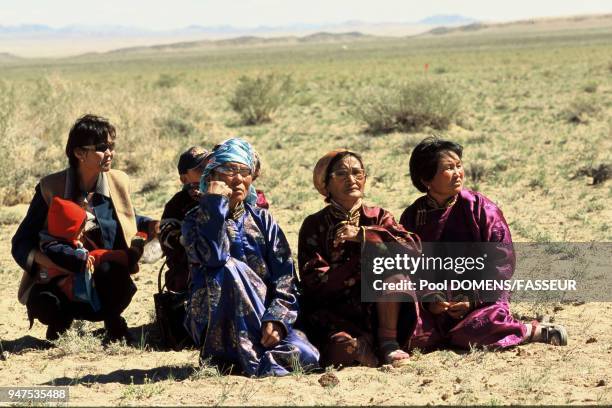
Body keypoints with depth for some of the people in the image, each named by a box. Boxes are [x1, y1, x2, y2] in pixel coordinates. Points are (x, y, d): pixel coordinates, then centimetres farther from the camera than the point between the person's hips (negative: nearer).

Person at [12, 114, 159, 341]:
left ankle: (111, 318, 4)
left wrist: (150, 226, 1)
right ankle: (62, 319, 6)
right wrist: (42, 259, -29)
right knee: (43, 305, -34)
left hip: (106, 281, 1)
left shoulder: (119, 182, 1)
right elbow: (21, 243, -7)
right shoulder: (50, 188, -8)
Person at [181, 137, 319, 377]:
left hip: (262, 319, 3)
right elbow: (213, 258, -22)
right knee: (229, 268, -32)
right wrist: (215, 204, -17)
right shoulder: (196, 220, 1)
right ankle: (255, 360, -28)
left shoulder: (262, 220, 10)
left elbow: (285, 278, -1)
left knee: (304, 356, -26)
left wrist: (275, 319, -19)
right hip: (214, 324, -2)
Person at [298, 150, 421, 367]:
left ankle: (387, 339, -15)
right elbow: (313, 282, -10)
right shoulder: (314, 225, 2)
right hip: (331, 314, -3)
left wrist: (362, 234, -20)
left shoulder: (378, 217, 8)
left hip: (375, 311, 3)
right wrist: (366, 263, -15)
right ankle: (361, 344, -1)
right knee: (342, 352, -36)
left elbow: (413, 247, -12)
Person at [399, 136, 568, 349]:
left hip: (481, 300, -2)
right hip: (433, 305, 2)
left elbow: (503, 262, -4)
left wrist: (473, 299, -14)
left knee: (469, 334, -34)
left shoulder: (481, 208, -1)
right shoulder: (411, 216, 6)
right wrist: (428, 300, -14)